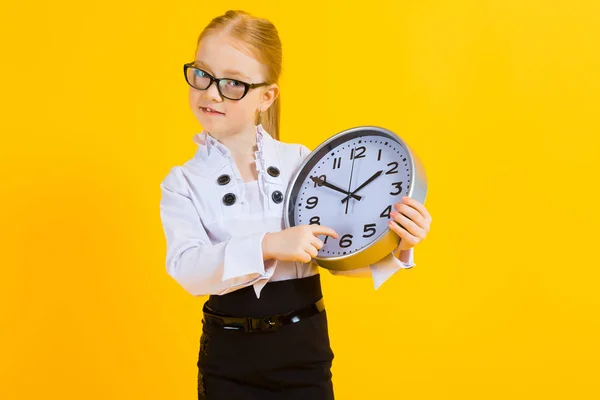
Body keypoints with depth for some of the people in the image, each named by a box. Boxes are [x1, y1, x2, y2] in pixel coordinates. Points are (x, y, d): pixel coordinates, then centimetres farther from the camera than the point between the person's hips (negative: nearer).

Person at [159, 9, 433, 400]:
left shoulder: (302, 162, -1)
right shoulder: (183, 182, -1)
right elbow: (187, 267, -17)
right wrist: (269, 245, -30)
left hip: (305, 352, 0)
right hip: (228, 358, 0)